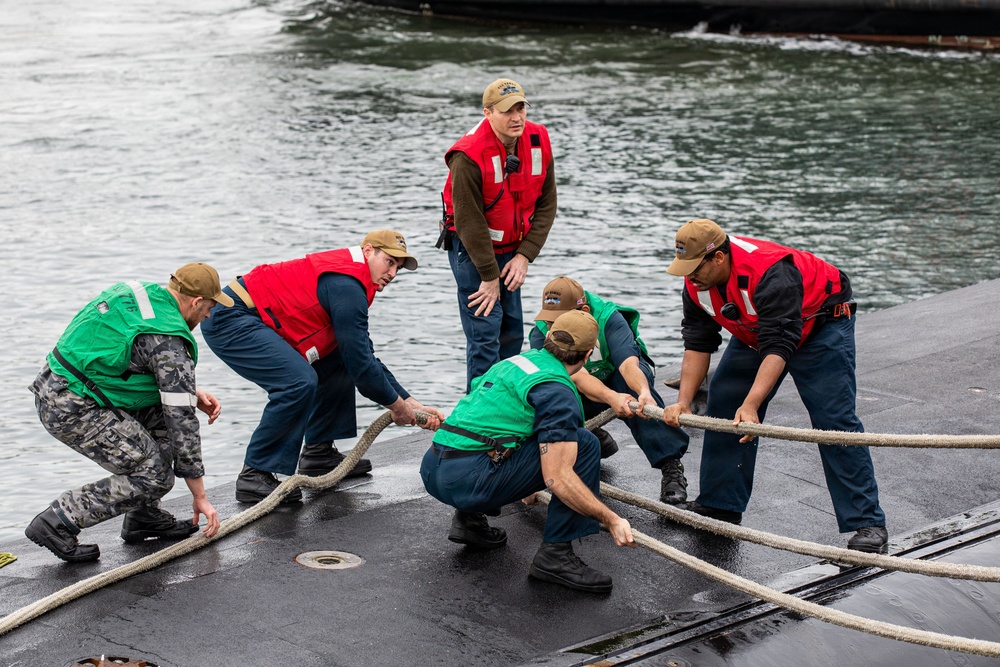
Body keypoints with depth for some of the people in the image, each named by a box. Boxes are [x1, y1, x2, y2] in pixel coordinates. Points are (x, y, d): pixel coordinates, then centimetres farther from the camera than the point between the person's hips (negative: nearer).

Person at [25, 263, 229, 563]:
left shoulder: (139, 292, 10)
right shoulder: (169, 342, -16)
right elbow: (182, 421, -13)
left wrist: (193, 393, 13)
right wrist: (201, 498, -6)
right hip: (74, 409, -10)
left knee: (160, 414, 17)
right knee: (155, 477, -6)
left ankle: (143, 516, 19)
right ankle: (58, 522, -6)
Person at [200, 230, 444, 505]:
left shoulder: (350, 284, 15)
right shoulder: (347, 286, -19)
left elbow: (364, 357, 20)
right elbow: (360, 363, -19)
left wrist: (410, 404, 14)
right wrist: (397, 405, -4)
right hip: (229, 320, -11)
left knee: (336, 363, 14)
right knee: (300, 382, -27)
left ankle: (318, 452, 17)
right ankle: (254, 476, -18)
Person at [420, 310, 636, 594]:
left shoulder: (516, 361, 20)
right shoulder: (557, 391, -7)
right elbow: (557, 478, -16)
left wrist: (527, 488, 50)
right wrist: (612, 520, -10)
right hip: (468, 481, -9)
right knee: (585, 444, -5)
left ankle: (470, 517, 21)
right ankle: (556, 554, -4)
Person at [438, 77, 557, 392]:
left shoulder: (539, 142, -7)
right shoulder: (468, 156, -25)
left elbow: (546, 204, 0)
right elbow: (469, 219, -20)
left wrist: (524, 255, -9)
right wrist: (489, 277, -16)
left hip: (510, 248, 6)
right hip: (470, 248, -6)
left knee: (512, 330, 10)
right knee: (486, 332, -11)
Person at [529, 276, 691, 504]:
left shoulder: (609, 318, -29)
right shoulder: (541, 335, -27)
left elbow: (628, 363, -45)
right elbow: (579, 378, -40)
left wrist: (644, 391, -67)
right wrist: (612, 398, -59)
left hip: (618, 380, -2)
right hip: (583, 397, 2)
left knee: (630, 380, -37)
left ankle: (671, 466, -38)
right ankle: (595, 439, 4)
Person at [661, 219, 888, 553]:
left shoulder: (770, 274, -40)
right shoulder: (696, 282, -16)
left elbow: (778, 347, -44)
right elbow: (697, 343, -11)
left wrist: (751, 405, -53)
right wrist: (683, 401, -21)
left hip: (820, 323, -8)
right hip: (756, 332, 8)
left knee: (835, 420, -16)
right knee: (723, 406, 1)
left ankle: (867, 524, -14)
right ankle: (719, 506, 13)